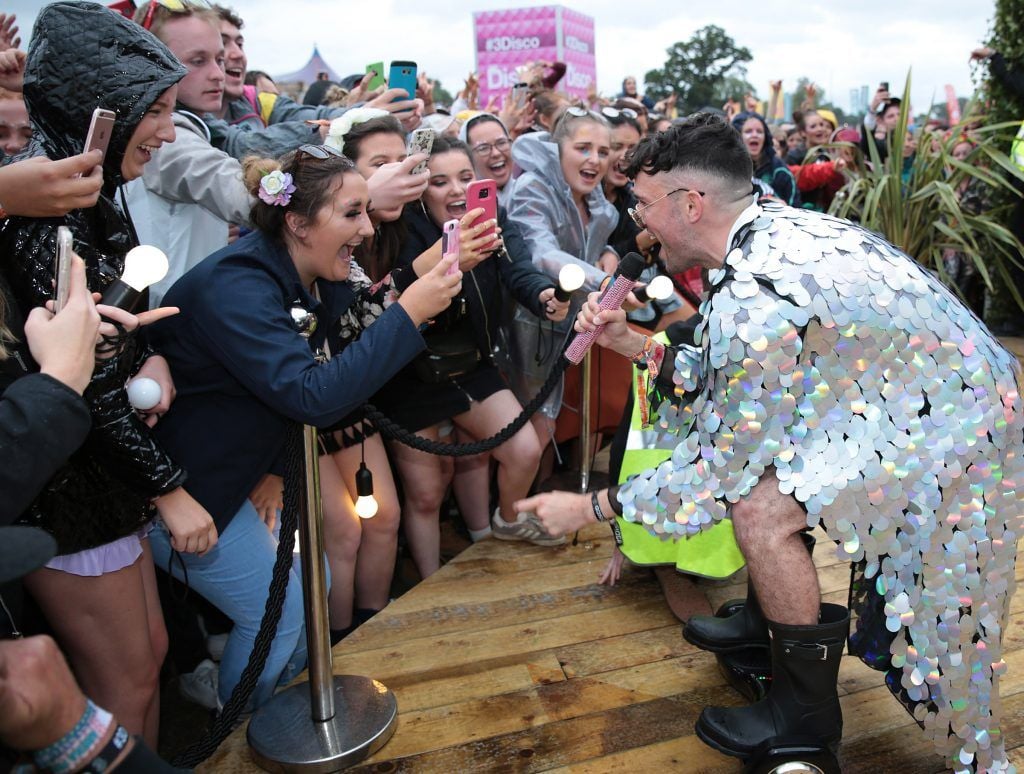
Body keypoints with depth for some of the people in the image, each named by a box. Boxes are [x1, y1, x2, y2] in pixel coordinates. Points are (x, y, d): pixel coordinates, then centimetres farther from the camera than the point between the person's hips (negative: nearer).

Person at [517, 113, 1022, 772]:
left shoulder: (754, 295, -29)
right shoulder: (775, 225, 0)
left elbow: (719, 469, -20)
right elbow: (734, 376, 10)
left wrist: (591, 509, -10)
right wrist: (636, 345, 4)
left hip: (948, 432, -10)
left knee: (758, 508, -21)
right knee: (759, 434, 13)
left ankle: (808, 711, 5)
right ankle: (777, 620, 28)